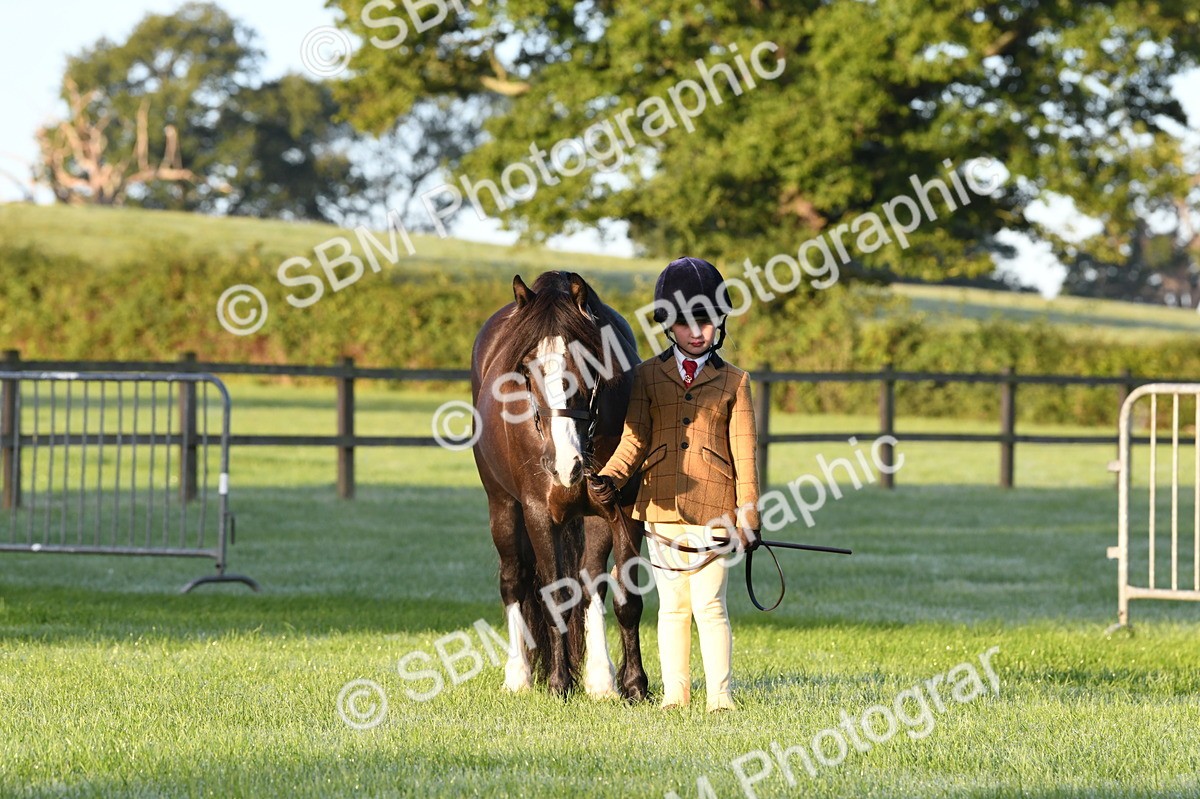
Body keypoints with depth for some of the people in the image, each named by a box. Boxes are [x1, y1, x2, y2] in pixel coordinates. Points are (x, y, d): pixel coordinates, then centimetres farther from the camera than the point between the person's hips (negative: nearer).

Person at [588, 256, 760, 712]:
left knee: (709, 604, -5)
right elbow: (634, 440, 0)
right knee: (672, 606, 8)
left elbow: (745, 455, 4)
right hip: (662, 507, 2)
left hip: (713, 512, -2)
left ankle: (720, 696, 1)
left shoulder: (733, 383, 6)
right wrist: (609, 479, -19)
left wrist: (748, 519, -3)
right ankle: (674, 694, 14)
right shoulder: (648, 377, 9)